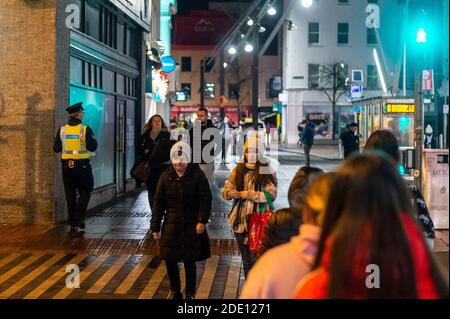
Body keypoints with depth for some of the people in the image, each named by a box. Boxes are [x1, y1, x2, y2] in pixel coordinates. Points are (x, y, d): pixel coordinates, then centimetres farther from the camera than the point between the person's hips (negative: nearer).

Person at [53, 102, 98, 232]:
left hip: (66, 165, 4)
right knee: (85, 192, 10)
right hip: (82, 165, -4)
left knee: (70, 194, 10)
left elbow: (56, 149, 3)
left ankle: (72, 223, 12)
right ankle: (79, 217, -6)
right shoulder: (85, 129, -10)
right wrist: (93, 139, 7)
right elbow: (92, 147, -12)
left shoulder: (62, 130, 1)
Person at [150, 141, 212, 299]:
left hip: (192, 226, -3)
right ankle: (175, 291, 27)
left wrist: (202, 220, -14)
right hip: (171, 225, 3)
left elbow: (206, 199, -5)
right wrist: (155, 227, 3)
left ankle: (190, 294, 19)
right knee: (169, 259, 6)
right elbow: (158, 203, 5)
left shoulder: (197, 175, -4)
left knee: (189, 261, 2)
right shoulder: (166, 176, 3)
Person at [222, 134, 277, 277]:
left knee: (256, 259, -10)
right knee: (246, 260, 14)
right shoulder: (238, 170, 9)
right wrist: (239, 194, -13)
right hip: (241, 222, 5)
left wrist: (248, 194, -13)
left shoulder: (267, 172, -3)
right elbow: (226, 192, 7)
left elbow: (271, 195, -12)